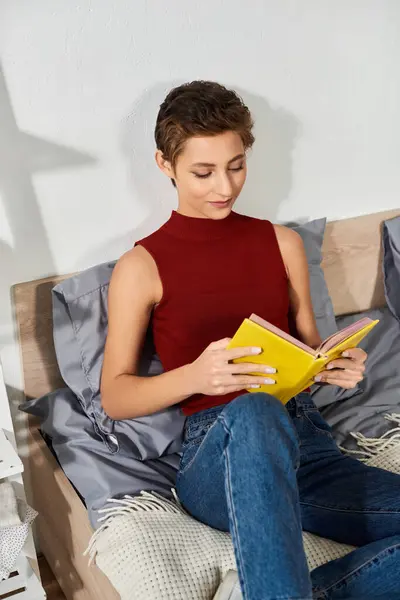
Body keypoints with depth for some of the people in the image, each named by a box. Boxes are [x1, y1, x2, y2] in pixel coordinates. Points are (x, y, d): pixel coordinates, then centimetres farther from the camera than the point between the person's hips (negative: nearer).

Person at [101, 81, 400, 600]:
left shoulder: (283, 243, 14)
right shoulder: (141, 267, 2)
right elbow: (114, 397, 1)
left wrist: (337, 367, -5)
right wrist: (195, 376, -19)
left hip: (303, 445, 5)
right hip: (215, 455, -4)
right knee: (253, 412, -40)